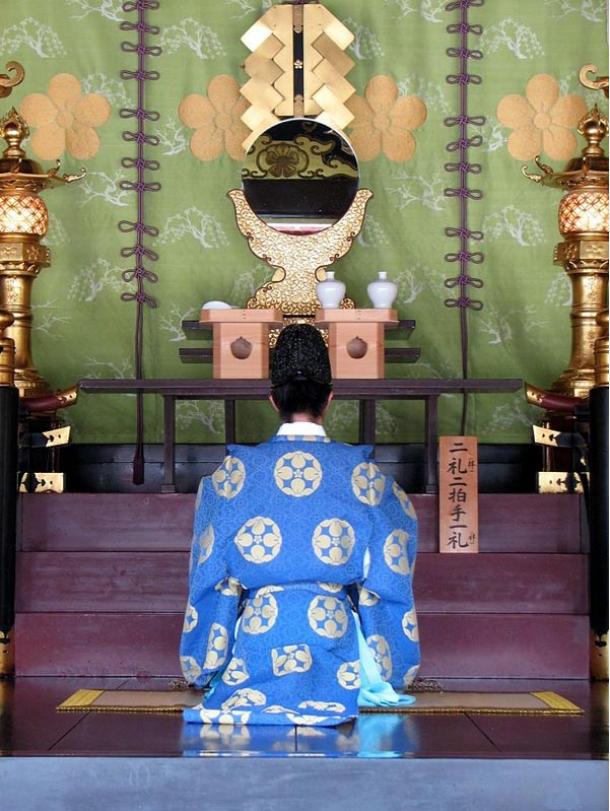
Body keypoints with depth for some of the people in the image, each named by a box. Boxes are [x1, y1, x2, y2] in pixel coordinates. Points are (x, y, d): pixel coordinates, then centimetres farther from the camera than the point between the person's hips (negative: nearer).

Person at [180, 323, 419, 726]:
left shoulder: (235, 471, 0)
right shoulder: (362, 472, 0)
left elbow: (215, 578, 8)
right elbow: (385, 576, 7)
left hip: (257, 640, 0)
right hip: (334, 640, 0)